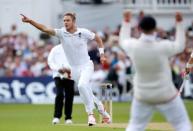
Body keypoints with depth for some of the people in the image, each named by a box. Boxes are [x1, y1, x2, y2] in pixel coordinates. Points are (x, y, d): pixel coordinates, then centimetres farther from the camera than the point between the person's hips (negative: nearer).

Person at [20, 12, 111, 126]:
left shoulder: (84, 32, -9)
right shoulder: (61, 33, -6)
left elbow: (98, 38, 7)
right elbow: (45, 29, -18)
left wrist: (102, 54, 0)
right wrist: (29, 21, -31)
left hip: (86, 65, -4)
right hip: (74, 69, 4)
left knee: (82, 85, -29)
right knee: (88, 94, 8)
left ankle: (91, 113, -19)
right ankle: (103, 112, 28)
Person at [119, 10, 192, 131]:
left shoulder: (133, 46, -13)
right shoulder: (163, 47, -22)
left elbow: (123, 41, 12)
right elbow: (180, 46, -1)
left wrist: (126, 22, 23)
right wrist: (179, 23, 5)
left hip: (142, 95, 3)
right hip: (165, 95, -3)